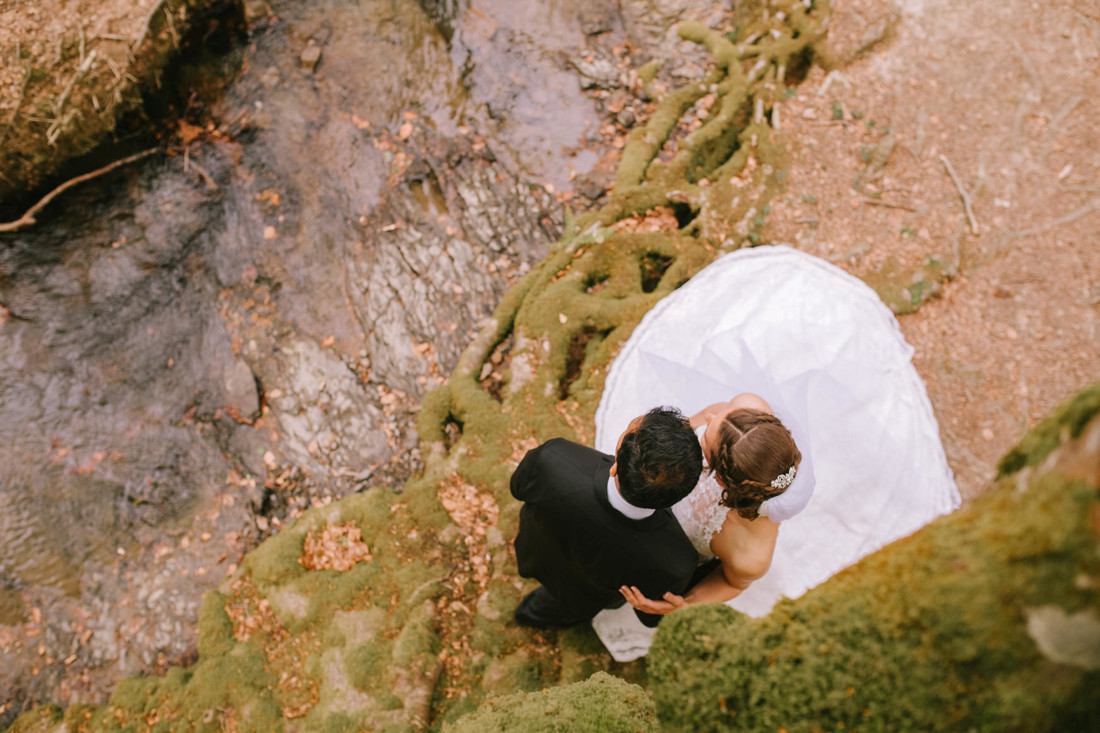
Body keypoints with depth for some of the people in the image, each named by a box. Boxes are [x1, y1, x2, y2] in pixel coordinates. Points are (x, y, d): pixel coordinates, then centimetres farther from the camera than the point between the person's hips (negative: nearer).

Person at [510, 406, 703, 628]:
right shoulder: (674, 566, -44)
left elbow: (519, 487, -18)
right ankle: (538, 611, 61)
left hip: (538, 551, 1)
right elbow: (652, 615, -18)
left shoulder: (551, 460, -46)